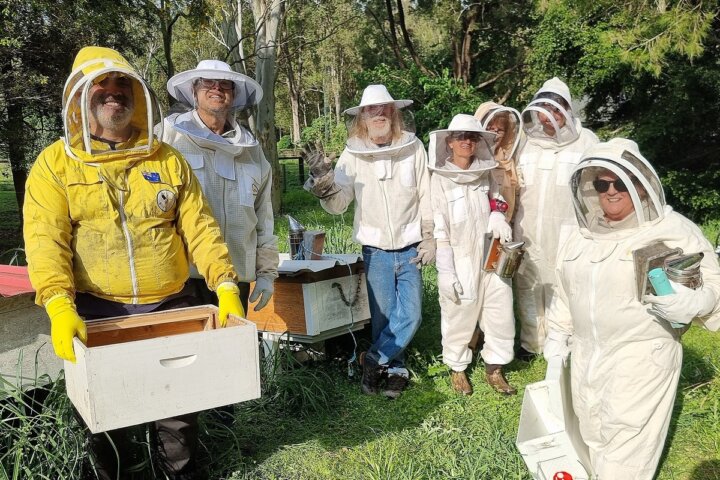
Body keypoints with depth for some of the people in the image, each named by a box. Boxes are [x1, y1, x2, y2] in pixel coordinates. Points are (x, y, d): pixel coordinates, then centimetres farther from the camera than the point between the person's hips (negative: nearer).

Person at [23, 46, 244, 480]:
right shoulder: (55, 163, 0)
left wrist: (226, 286, -10)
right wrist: (59, 306, -26)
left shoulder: (168, 159, 6)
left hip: (171, 306, 2)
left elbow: (199, 227, 2)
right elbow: (45, 239, -11)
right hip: (97, 311, -1)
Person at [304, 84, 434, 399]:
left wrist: (430, 239, 2)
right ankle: (395, 370, 24)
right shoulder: (353, 155, -4)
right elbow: (337, 205, -5)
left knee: (409, 315, -3)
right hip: (376, 250, 0)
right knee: (383, 316, 5)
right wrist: (322, 181, -25)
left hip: (410, 249, 0)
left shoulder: (413, 148, -4)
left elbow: (427, 198, 3)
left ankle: (373, 360, 16)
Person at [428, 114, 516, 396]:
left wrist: (498, 219, -3)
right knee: (459, 315, 7)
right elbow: (439, 229, -9)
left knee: (500, 311, 6)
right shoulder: (440, 178, -7)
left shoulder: (485, 173, 6)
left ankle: (494, 368, 24)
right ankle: (457, 369, 28)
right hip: (459, 260, -4)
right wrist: (445, 272, -12)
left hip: (491, 256, 4)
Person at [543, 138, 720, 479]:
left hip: (642, 360, -6)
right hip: (586, 356, 6)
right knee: (594, 437, 20)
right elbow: (566, 288, 18)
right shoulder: (585, 232, 7)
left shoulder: (672, 230, -12)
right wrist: (557, 334, 20)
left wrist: (692, 302, -30)